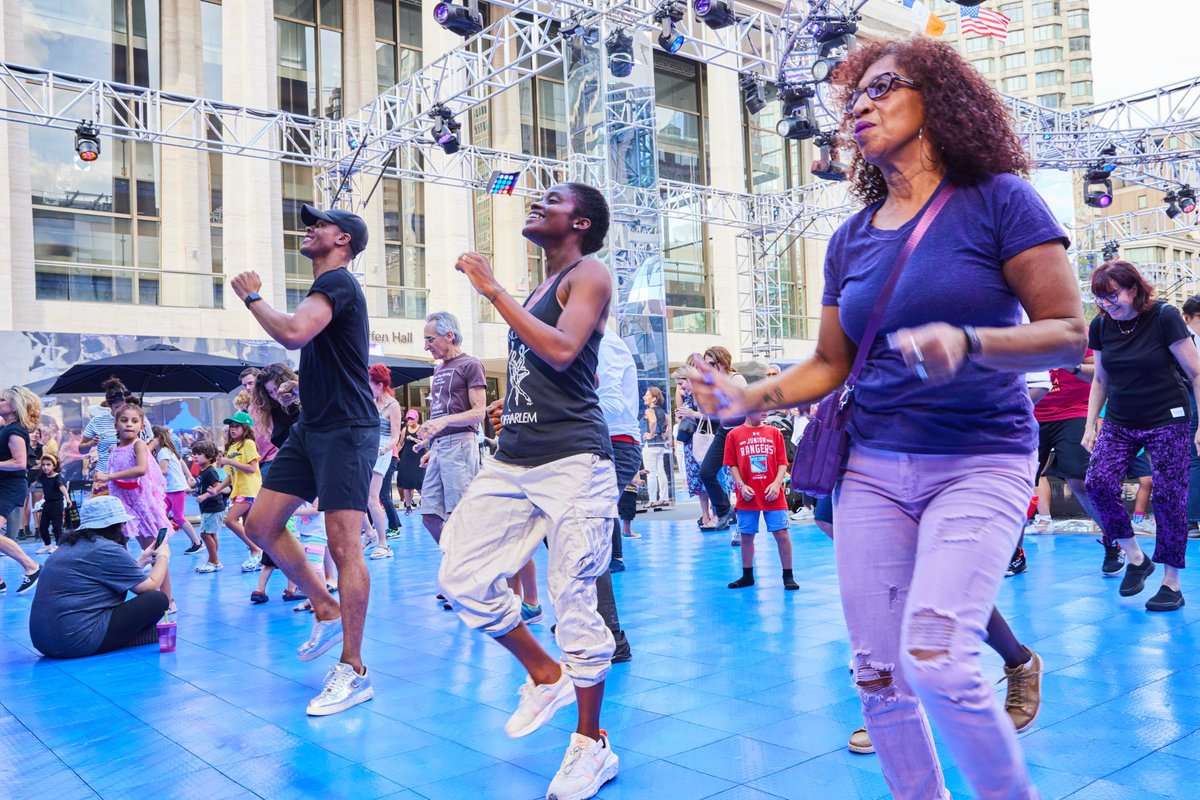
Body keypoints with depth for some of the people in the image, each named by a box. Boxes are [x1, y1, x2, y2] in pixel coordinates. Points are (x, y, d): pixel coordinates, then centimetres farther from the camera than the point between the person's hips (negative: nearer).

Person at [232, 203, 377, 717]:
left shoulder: (337, 282, -12)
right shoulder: (327, 287, 19)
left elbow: (293, 333, -28)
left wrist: (252, 297, -12)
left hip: (346, 429, -10)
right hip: (311, 427, 10)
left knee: (343, 544, -10)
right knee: (261, 523, 8)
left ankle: (353, 672, -3)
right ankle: (327, 612, 21)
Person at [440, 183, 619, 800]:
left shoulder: (589, 274, -1)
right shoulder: (538, 289, 22)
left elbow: (561, 350, -19)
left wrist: (493, 291, -13)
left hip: (573, 461, -8)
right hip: (513, 460, 8)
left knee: (573, 601, -4)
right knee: (462, 577, 2)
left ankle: (592, 747, 13)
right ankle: (545, 676, 23)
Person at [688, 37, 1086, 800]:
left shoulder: (999, 199, -4)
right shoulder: (851, 239, 10)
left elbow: (1070, 334, -9)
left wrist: (968, 344, -27)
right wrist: (750, 397, -3)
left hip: (979, 464, -4)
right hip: (871, 468, 5)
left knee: (937, 661, -17)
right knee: (877, 671, 5)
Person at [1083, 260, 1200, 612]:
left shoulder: (1164, 317, -13)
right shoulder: (1100, 326, 0)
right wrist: (1090, 425, 7)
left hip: (1168, 422, -4)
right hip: (1119, 423, 4)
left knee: (1169, 497, -4)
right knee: (1098, 481, -14)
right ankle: (1135, 558, 4)